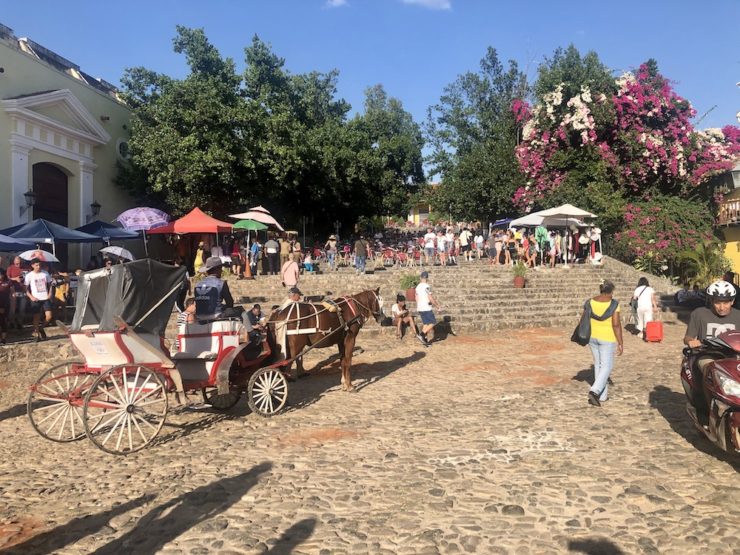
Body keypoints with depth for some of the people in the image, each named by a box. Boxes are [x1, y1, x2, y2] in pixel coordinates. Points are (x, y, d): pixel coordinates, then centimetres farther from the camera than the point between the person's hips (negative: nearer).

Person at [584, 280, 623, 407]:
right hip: (607, 338, -5)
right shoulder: (613, 304, -16)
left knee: (598, 364, 17)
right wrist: (620, 343, -11)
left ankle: (602, 395, 22)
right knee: (607, 366, 4)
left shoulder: (590, 302, -3)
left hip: (592, 337, 5)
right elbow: (616, 324, -18)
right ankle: (594, 391, -14)